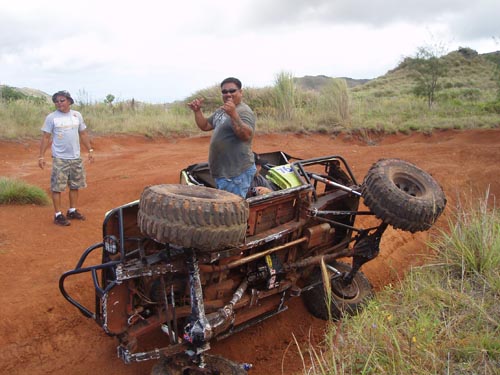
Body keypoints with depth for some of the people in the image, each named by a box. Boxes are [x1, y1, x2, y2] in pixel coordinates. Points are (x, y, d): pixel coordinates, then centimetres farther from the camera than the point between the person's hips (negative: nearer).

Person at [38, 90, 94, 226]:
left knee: (75, 185, 13)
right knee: (57, 187, -3)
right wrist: (41, 156, -8)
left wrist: (90, 150, 10)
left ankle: (72, 211, 26)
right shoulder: (51, 117, -5)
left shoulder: (77, 115, 5)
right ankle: (58, 215, 5)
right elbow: (45, 137, -4)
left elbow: (83, 134, 12)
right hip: (59, 159, -4)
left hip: (76, 157, 4)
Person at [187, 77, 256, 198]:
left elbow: (246, 135, -28)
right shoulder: (221, 110, 16)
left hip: (237, 172, -10)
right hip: (221, 171, 10)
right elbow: (205, 126, 20)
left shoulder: (244, 111, -14)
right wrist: (197, 111, 5)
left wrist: (233, 114, -38)